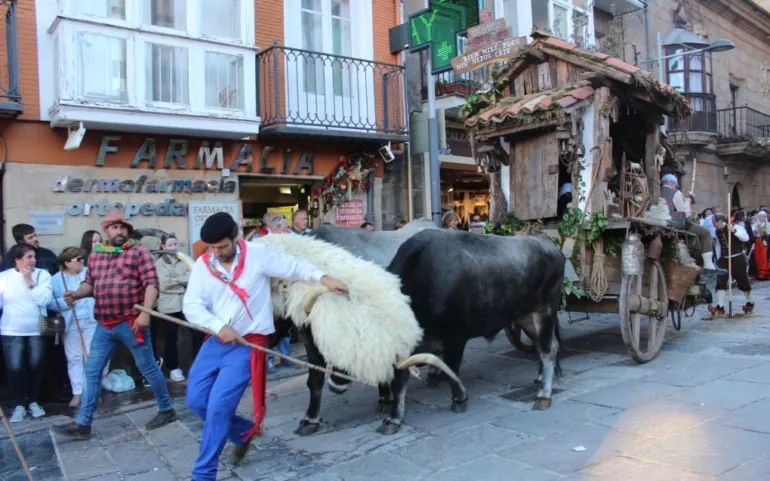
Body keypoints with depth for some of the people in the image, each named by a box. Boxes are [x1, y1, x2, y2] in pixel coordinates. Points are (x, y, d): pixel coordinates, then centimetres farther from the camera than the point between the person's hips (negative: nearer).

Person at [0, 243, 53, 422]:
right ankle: (18, 406, 11)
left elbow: (43, 299, -12)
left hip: (37, 331, 1)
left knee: (35, 367, 7)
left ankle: (33, 402, 25)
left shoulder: (42, 274, -1)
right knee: (14, 369, -5)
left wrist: (29, 281, -13)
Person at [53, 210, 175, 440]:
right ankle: (82, 424, 16)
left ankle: (166, 410, 21)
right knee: (92, 371, 7)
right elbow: (90, 283, 18)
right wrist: (77, 294, -5)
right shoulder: (96, 255, 11)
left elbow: (151, 283, -13)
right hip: (104, 326, 6)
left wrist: (145, 313, -23)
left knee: (147, 367, 5)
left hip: (131, 323, -5)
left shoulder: (139, 252, -6)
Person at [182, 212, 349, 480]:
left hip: (248, 344, -5)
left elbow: (294, 266, -3)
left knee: (218, 407, -9)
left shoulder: (258, 255, -9)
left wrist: (322, 277, -15)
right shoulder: (202, 265, 0)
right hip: (215, 342, 6)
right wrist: (218, 326, -21)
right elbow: (192, 306, -6)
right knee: (196, 401, 8)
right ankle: (244, 431, 32)